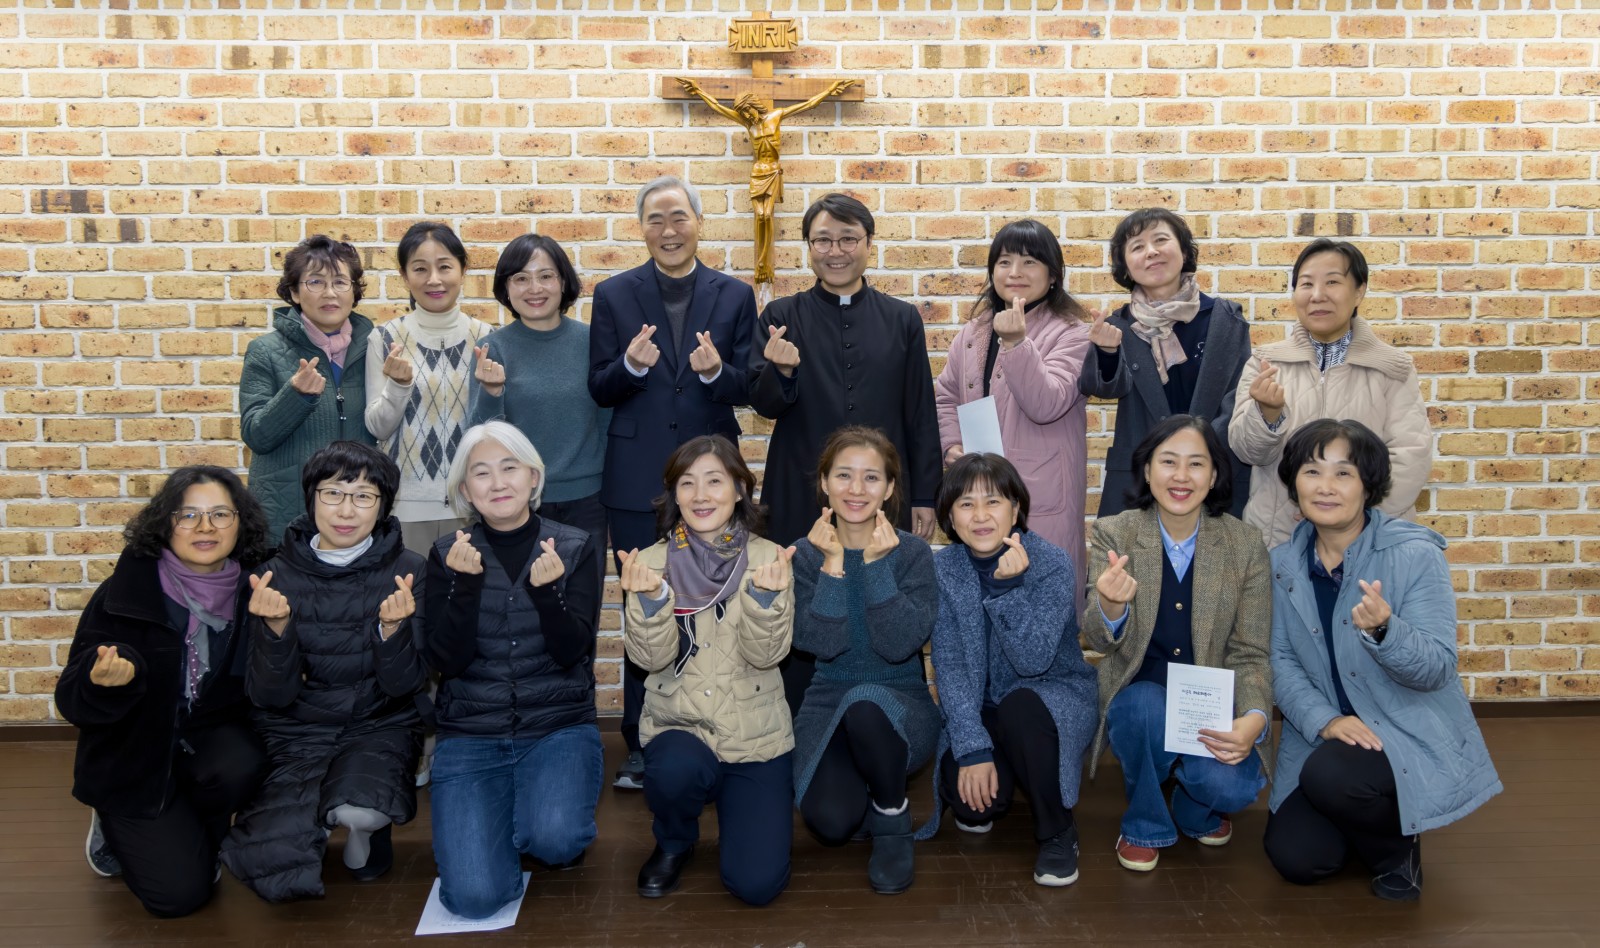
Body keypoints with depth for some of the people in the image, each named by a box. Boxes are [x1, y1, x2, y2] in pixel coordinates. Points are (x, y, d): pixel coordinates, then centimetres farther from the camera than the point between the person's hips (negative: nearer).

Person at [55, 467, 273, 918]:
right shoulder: (125, 592, -17)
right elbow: (72, 702, -15)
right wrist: (104, 680, -38)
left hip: (210, 734, 2)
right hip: (133, 757, -2)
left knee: (241, 765, -32)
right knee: (179, 892, -13)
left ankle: (197, 840, 4)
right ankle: (113, 825, 20)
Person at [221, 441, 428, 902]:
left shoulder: (406, 571, -6)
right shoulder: (277, 576, -4)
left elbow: (403, 684, -11)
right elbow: (271, 696, -8)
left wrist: (393, 628, -30)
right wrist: (276, 627, -26)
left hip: (379, 726, -1)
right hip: (297, 733, 1)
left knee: (360, 808, -34)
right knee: (272, 873, -21)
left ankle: (365, 827, 4)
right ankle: (319, 813, 13)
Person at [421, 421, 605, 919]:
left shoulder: (577, 547, -1)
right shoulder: (448, 554, 1)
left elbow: (571, 653, -9)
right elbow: (445, 661, -7)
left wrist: (547, 591, -27)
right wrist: (465, 584, -21)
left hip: (560, 727, -1)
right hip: (471, 734, 1)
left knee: (554, 838, -32)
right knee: (476, 895, -18)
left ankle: (543, 824, 7)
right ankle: (512, 820, 16)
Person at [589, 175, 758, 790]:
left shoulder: (734, 296, 5)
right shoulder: (614, 295, 4)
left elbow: (746, 389, 0)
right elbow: (600, 391, 1)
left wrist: (716, 371, -22)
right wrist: (630, 364, -20)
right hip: (638, 481, 0)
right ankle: (642, 745, 20)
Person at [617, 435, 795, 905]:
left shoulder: (767, 558, -4)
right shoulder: (653, 562, -2)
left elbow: (766, 654, -13)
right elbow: (652, 657, -11)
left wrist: (764, 595, -31)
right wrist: (651, 599, -28)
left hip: (757, 735, 0)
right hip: (678, 725, 0)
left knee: (756, 882, -10)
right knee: (674, 772, -36)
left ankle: (735, 801, 25)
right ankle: (674, 843, 3)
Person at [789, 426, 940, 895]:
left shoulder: (912, 552, -6)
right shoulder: (806, 554, -2)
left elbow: (899, 645, -19)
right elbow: (823, 644, -15)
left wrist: (875, 562, -24)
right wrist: (833, 563, -22)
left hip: (902, 704, -1)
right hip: (827, 705, 1)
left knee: (864, 704, -38)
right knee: (830, 821, -25)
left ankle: (893, 821, -8)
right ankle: (855, 780, 14)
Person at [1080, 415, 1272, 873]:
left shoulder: (1245, 543, -6)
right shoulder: (1113, 535, -8)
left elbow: (1250, 652, -4)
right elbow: (1100, 642, -14)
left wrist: (1254, 719, -24)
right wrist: (1111, 606, -39)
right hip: (1139, 700, 0)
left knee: (1230, 785, -26)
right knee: (1145, 703, -33)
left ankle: (1198, 813, 15)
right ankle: (1145, 826, -2)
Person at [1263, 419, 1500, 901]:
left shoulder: (1415, 554, -15)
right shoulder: (1284, 564, -1)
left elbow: (1437, 669, -17)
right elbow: (1279, 660, -3)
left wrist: (1383, 630, -37)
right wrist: (1324, 720, -21)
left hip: (1412, 735, -4)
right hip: (1324, 737, 4)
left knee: (1330, 776, -33)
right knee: (1296, 857, -13)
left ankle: (1397, 844, 2)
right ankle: (1366, 818, 22)